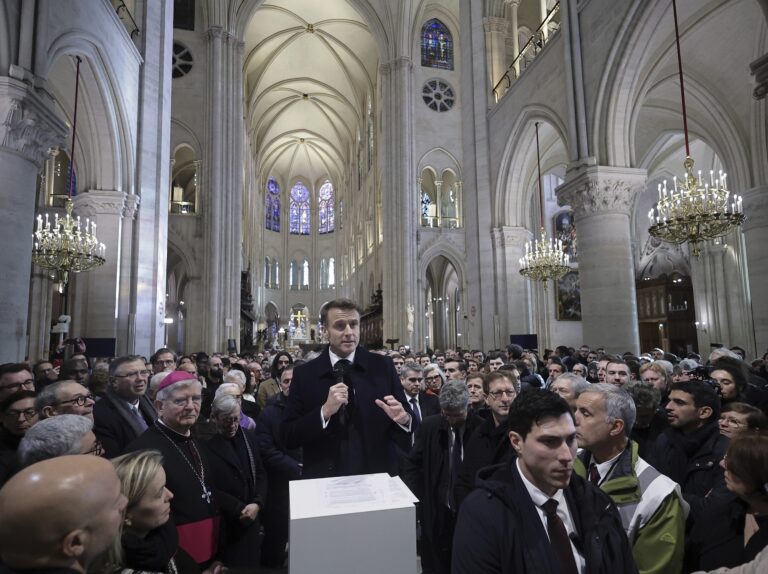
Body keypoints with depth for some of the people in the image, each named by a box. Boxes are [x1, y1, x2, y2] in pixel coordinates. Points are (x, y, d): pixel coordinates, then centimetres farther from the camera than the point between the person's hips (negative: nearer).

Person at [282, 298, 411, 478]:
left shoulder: (383, 366, -6)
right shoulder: (304, 374, -8)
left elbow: (406, 419, -1)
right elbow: (289, 438, -8)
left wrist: (403, 418, -23)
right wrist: (324, 412, -23)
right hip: (326, 480, -1)